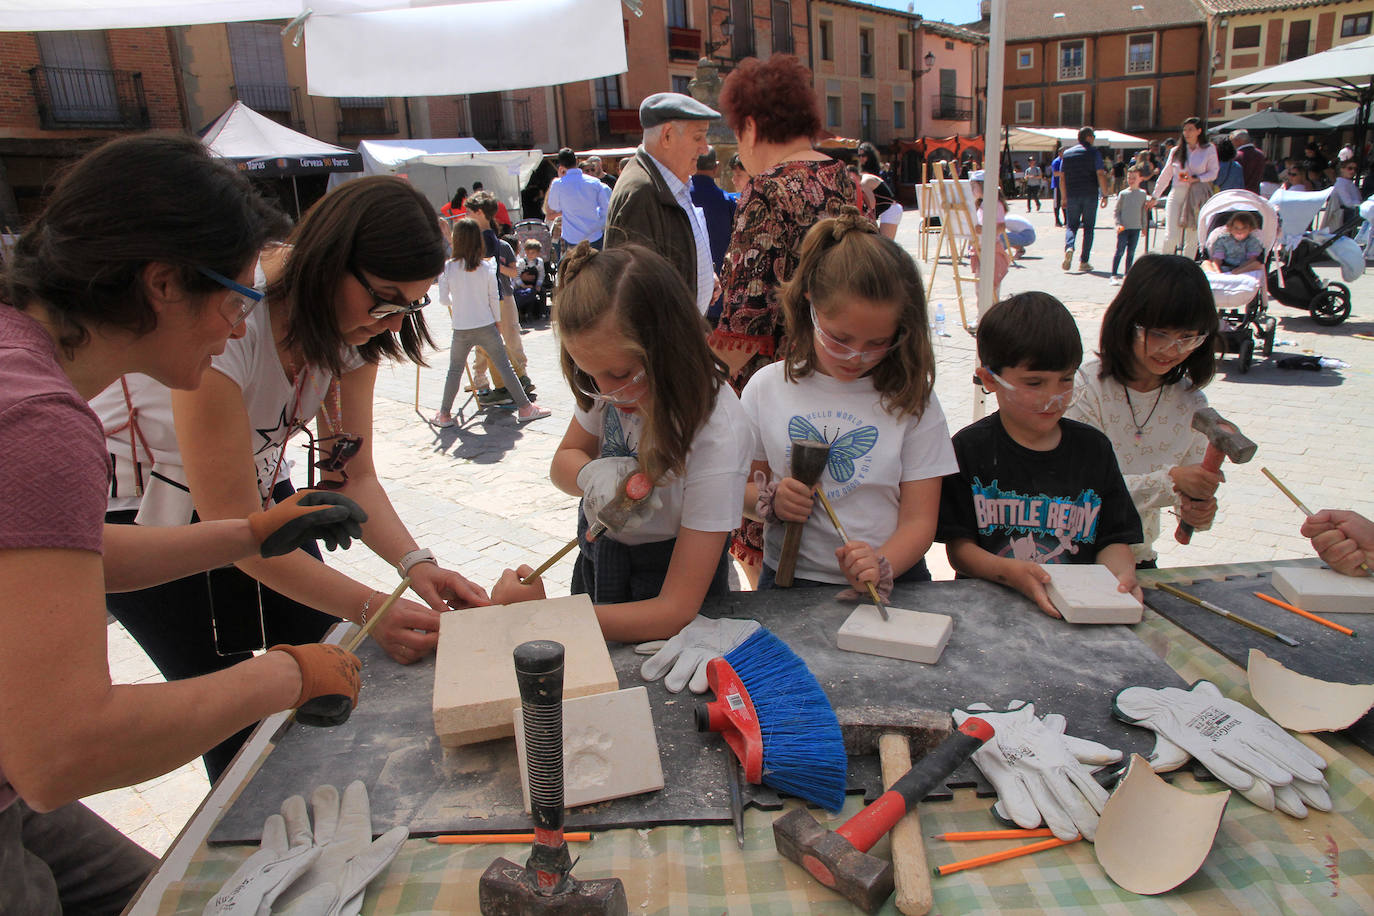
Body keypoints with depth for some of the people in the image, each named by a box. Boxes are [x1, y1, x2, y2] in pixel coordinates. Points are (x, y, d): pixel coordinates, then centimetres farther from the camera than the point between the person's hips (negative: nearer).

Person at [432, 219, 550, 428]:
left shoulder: (447, 268, -8)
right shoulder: (487, 267, -6)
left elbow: (444, 299, 1)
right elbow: (494, 298, 0)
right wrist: (497, 321, 14)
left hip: (461, 330, 0)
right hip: (486, 327, 0)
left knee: (454, 371, 12)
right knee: (505, 367, 5)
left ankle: (444, 415, 17)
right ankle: (524, 408, 8)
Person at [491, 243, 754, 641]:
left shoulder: (718, 439, -33)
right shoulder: (616, 379, -17)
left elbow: (676, 611, -31)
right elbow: (564, 461, 1)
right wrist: (592, 475, -24)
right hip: (595, 554, 4)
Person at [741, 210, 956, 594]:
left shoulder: (911, 397, 0)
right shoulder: (767, 388, 3)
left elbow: (919, 520, -2)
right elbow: (742, 487, 14)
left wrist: (880, 567, -21)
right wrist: (769, 500, -9)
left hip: (890, 586, 2)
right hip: (789, 582, -1)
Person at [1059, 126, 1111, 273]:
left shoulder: (1067, 153, 9)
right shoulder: (1094, 152, -3)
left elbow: (1062, 178, 9)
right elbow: (1100, 175, -11)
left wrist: (1064, 197, 16)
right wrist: (1105, 195, -6)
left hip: (1072, 195, 3)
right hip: (1090, 195, -2)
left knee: (1071, 224, 10)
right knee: (1088, 227, 5)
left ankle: (1069, 247, -21)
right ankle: (1084, 262, 2)